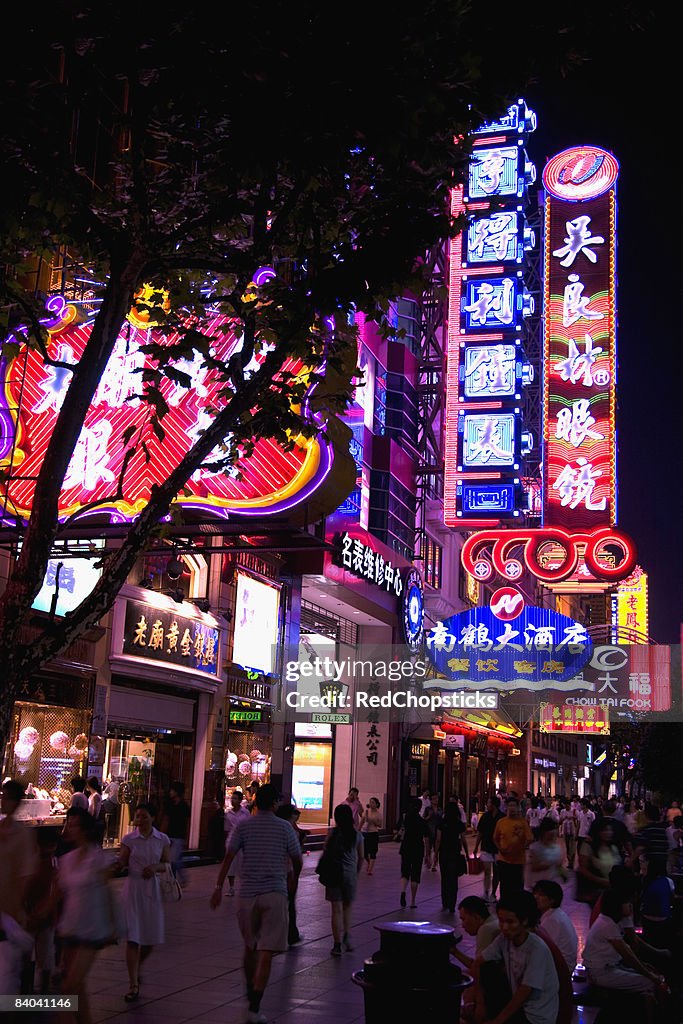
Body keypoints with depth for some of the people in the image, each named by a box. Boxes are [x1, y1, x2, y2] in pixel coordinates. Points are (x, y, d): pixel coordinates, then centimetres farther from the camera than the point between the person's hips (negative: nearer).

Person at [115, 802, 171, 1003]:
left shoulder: (162, 840, 2)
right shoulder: (129, 839, -2)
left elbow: (167, 864, 6)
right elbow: (121, 863, -3)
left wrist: (155, 867, -13)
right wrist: (116, 864, -25)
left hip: (153, 889, 2)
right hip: (134, 888, -2)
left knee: (151, 937, 9)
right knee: (132, 937, -7)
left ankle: (137, 967, 39)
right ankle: (134, 985, -1)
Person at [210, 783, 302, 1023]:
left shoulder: (243, 826, 3)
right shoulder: (284, 827, 1)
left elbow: (229, 856, -6)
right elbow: (297, 861, 8)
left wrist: (219, 886, -4)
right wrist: (294, 878, 28)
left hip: (247, 893, 3)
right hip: (275, 893, -2)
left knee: (250, 946, 22)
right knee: (266, 953, -4)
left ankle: (251, 990, 41)